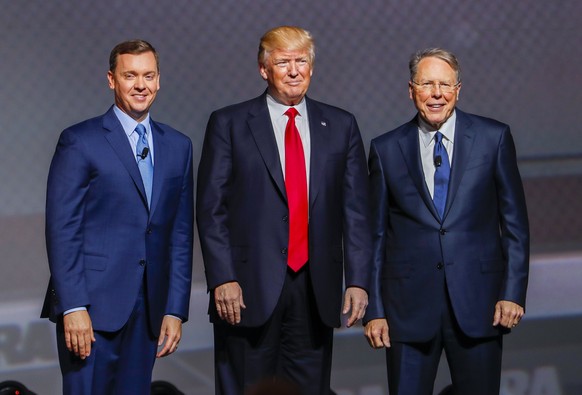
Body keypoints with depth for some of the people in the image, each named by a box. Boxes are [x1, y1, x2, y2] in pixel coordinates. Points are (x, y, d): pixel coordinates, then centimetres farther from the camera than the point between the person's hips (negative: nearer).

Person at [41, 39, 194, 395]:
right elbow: (62, 230, -7)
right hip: (92, 305, -4)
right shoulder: (80, 142, -3)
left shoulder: (178, 146, 12)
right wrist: (73, 307, -14)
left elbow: (181, 233, 12)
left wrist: (175, 310, 6)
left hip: (147, 310, 4)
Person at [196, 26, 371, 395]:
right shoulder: (229, 124, 2)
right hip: (249, 288, -2)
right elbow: (211, 208, -1)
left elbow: (356, 209, 7)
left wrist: (358, 280, -1)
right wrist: (222, 279, -11)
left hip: (316, 290, 2)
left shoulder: (341, 126, 10)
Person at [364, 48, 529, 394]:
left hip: (477, 302, 0)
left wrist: (513, 292, -3)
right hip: (409, 306, 1)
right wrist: (374, 310, 3)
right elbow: (376, 233, 7)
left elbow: (515, 222, 4)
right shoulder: (386, 149, 6)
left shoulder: (493, 138, 3)